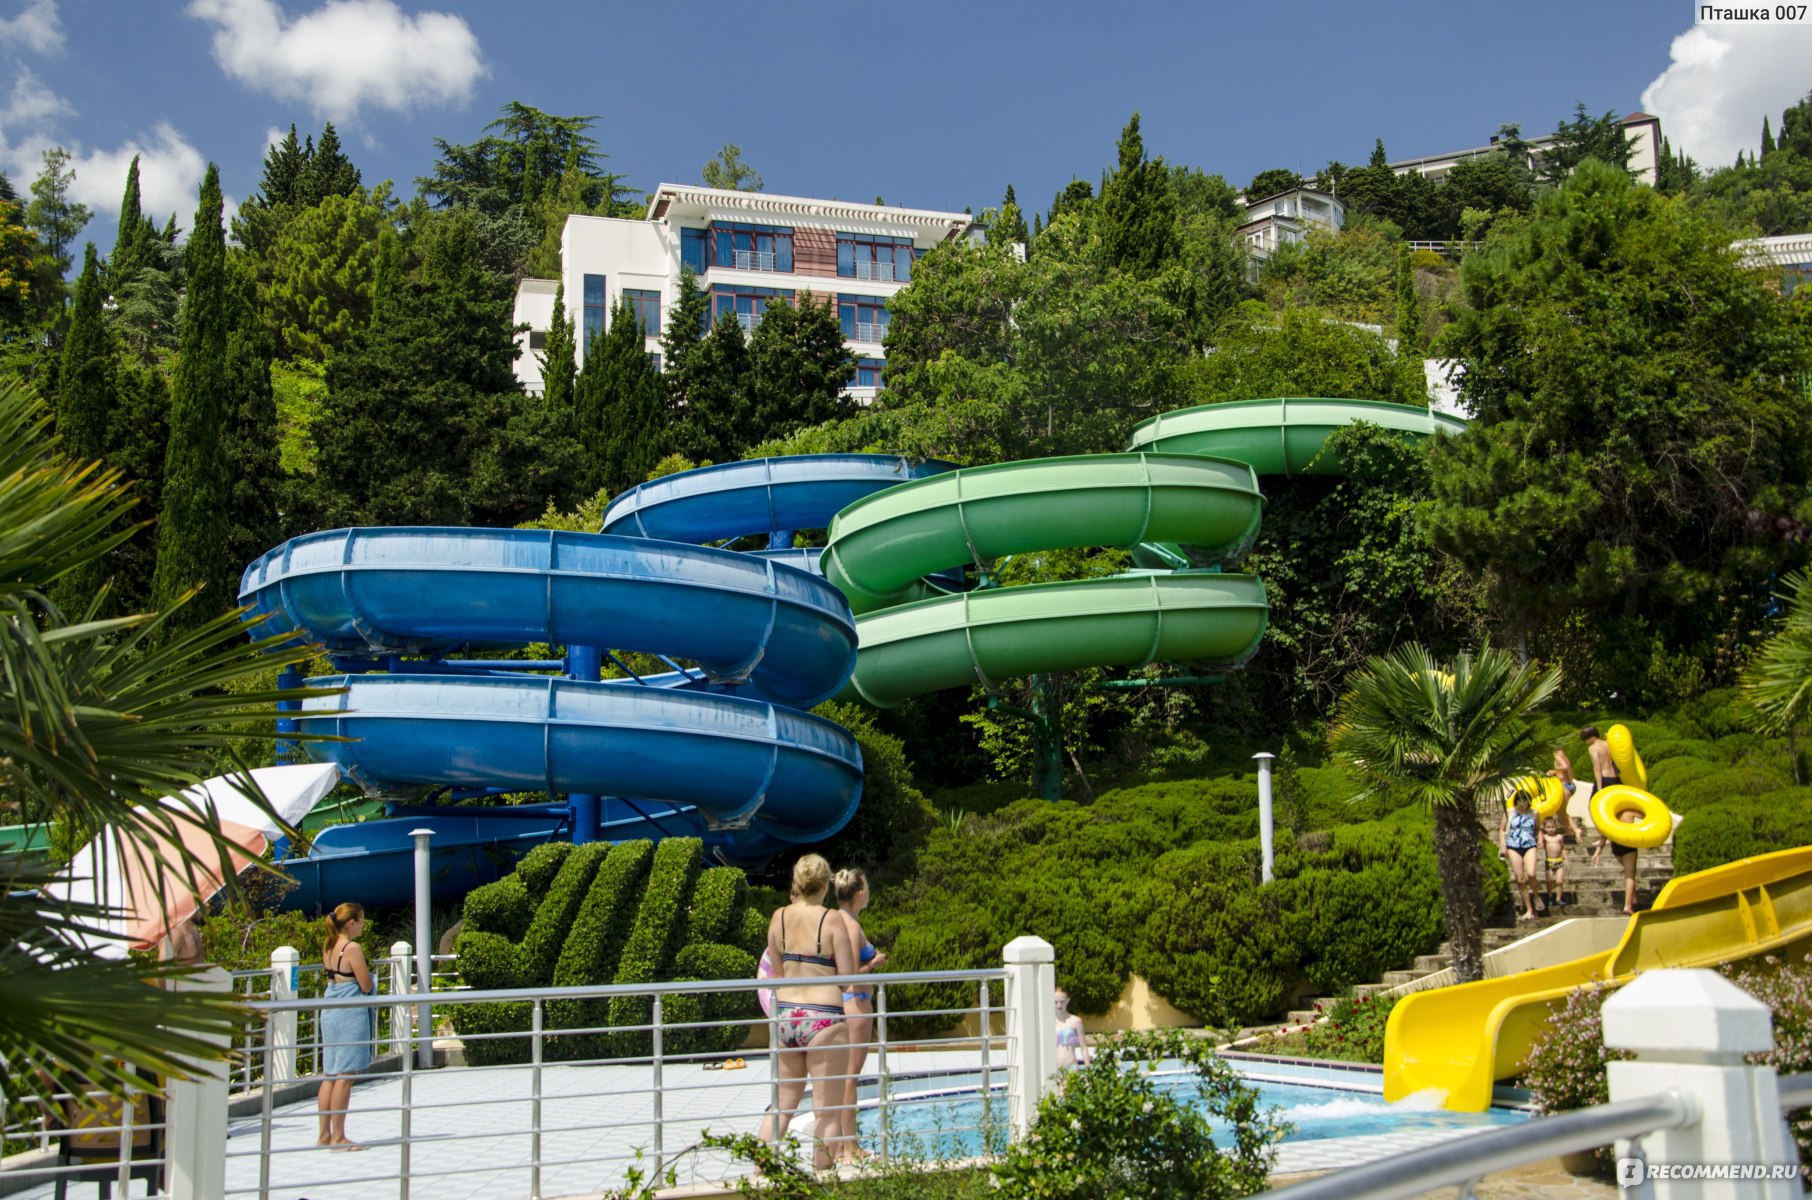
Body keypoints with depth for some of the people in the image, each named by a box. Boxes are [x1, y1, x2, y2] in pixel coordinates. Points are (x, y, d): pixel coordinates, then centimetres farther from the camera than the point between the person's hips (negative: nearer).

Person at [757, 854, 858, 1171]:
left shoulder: (779, 917, 5)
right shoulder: (832, 920, -8)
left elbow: (777, 970, 13)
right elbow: (848, 977, -6)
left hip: (785, 1016, 5)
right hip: (824, 1019, -5)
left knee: (781, 1105, 17)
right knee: (827, 1111, 4)